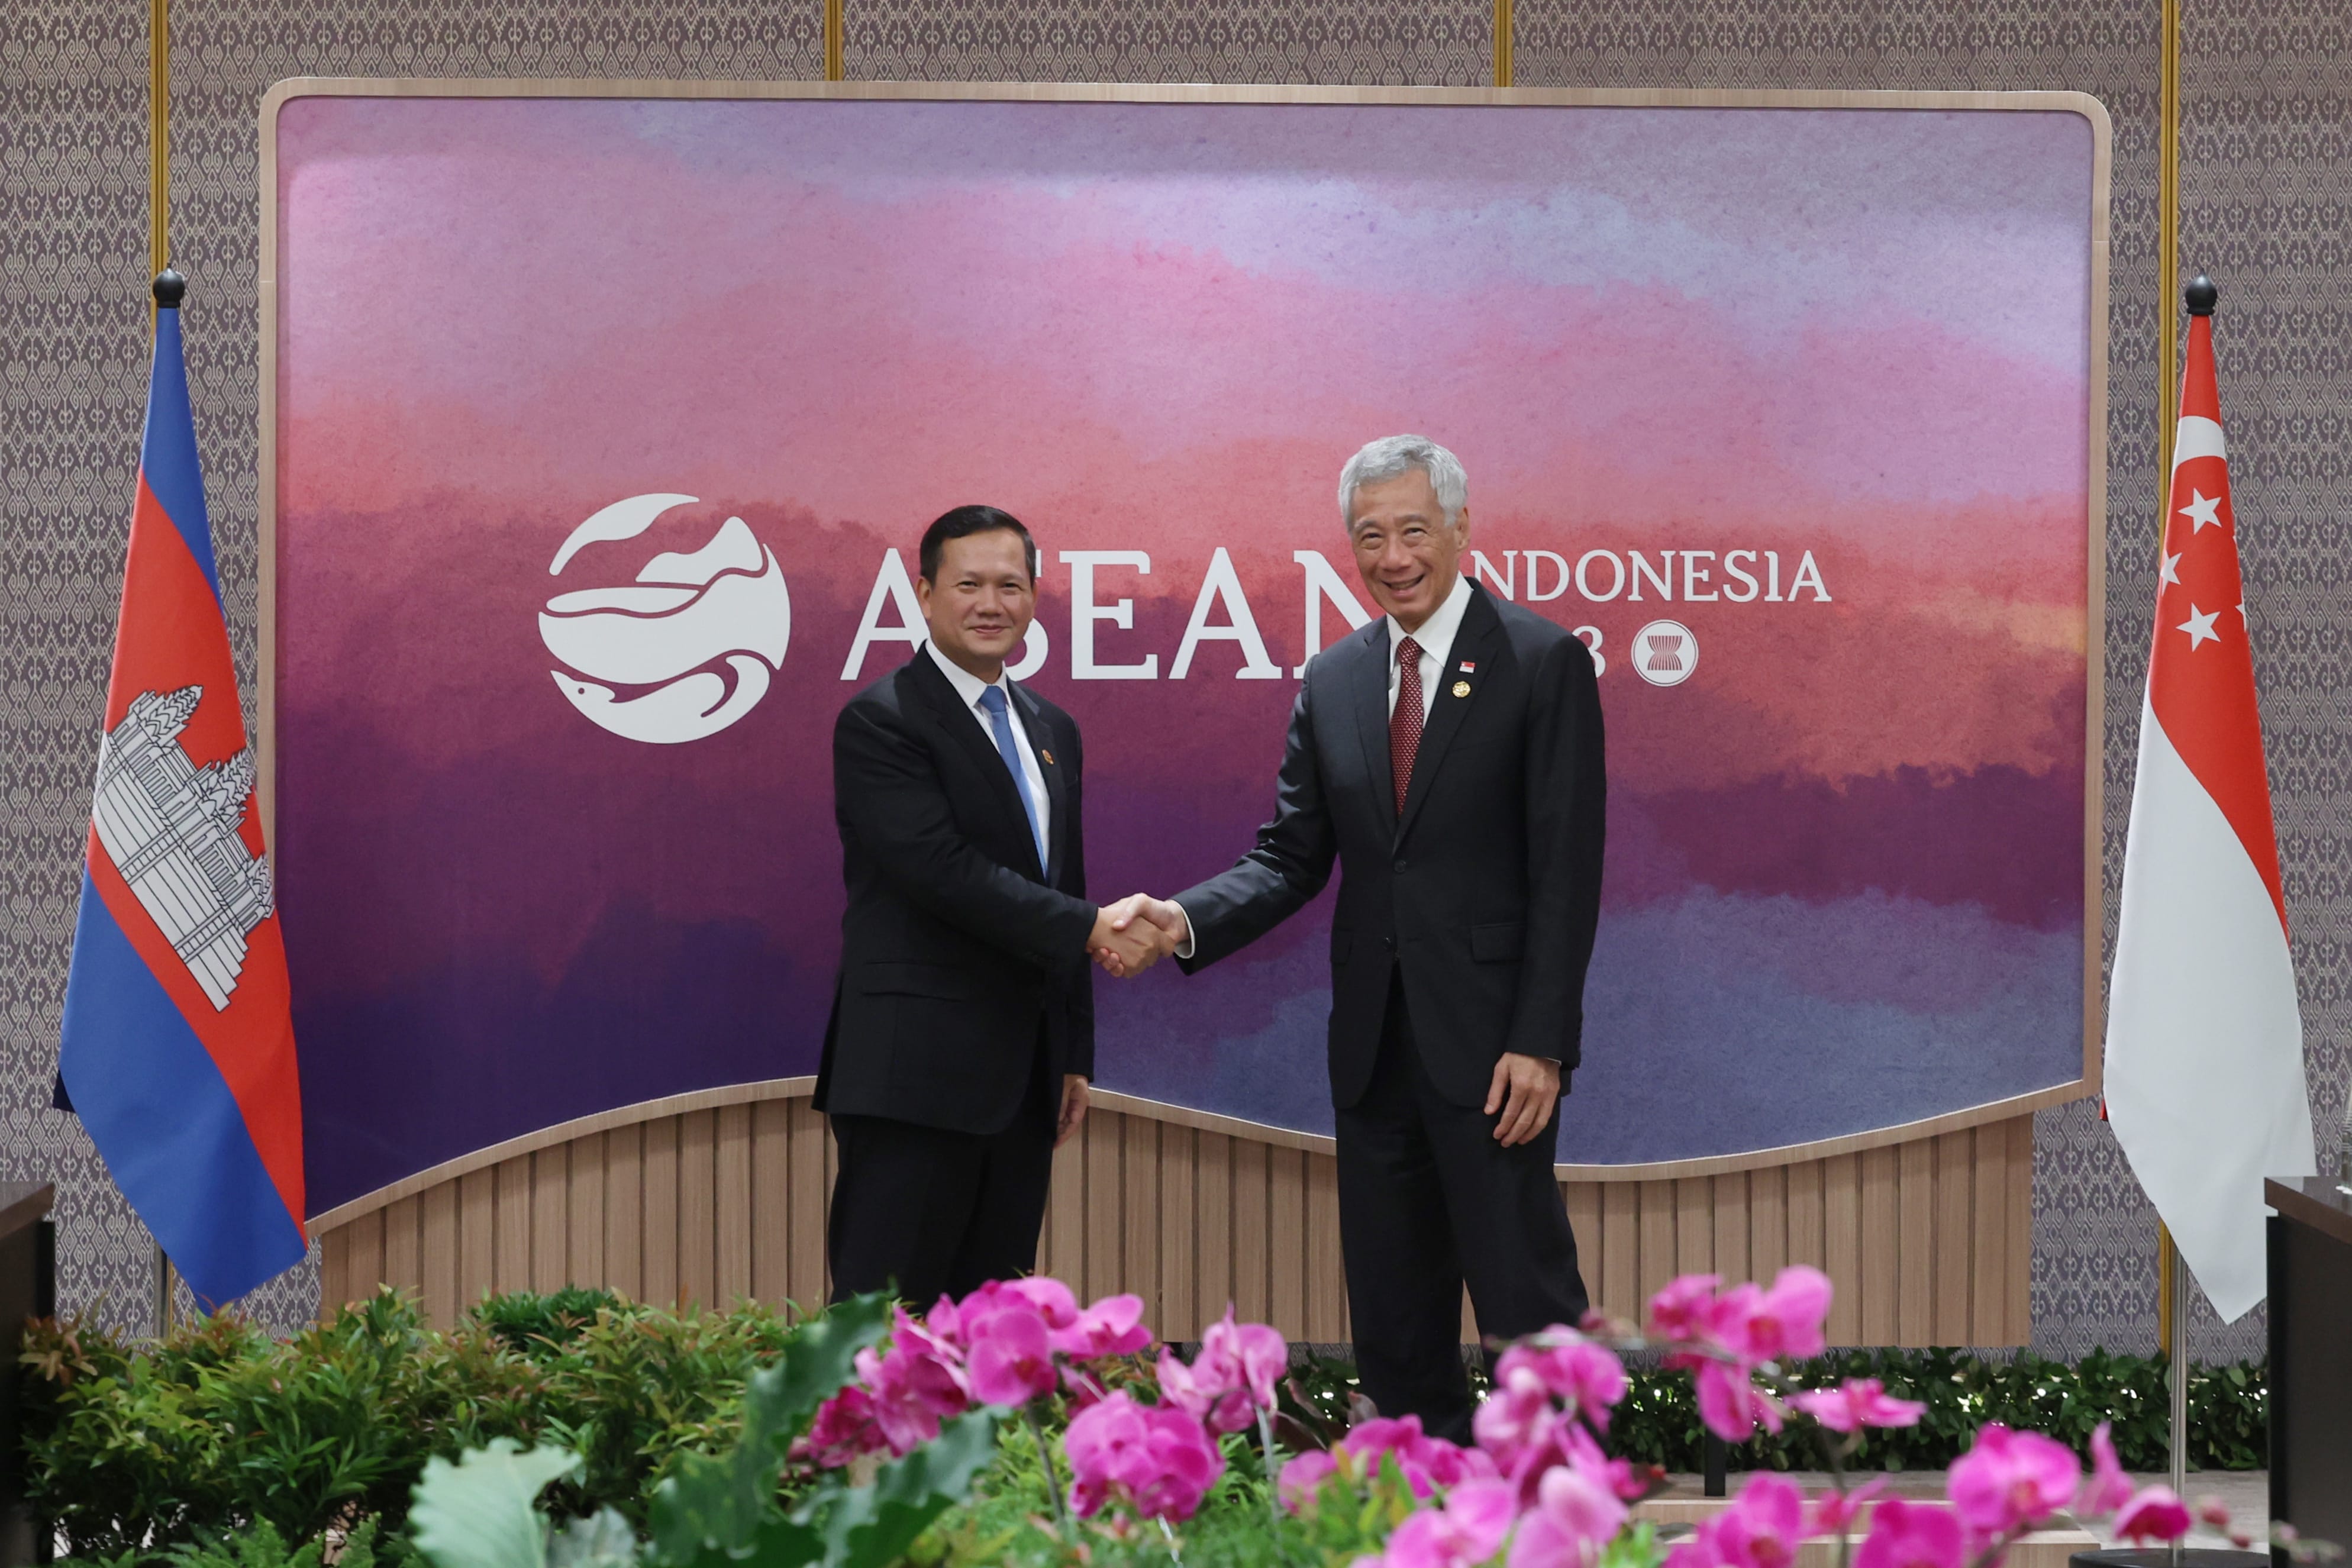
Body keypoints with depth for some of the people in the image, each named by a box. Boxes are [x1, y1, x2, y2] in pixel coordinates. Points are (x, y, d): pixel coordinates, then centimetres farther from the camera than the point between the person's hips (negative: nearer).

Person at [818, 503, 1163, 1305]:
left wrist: (1075, 1055, 19)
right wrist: (1091, 929, -17)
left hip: (1023, 1081, 8)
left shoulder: (1053, 732, 18)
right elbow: (945, 872, -19)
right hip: (916, 1077, -8)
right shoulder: (880, 722, -8)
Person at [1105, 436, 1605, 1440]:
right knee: (1391, 1319, 9)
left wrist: (1541, 1042, -15)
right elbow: (1292, 859, 11)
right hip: (1372, 1041, 6)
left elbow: (1566, 869, -8)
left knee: (1527, 1299, -6)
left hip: (1487, 1040, -5)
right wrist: (1185, 921, -9)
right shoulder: (1334, 682, 12)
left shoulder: (1541, 662, -4)